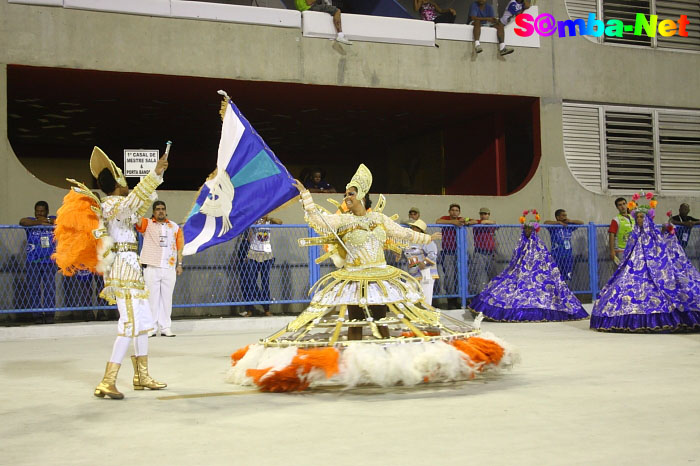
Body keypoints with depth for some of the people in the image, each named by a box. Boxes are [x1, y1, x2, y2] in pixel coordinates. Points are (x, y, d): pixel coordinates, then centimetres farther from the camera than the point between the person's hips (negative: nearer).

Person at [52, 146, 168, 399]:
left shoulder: (112, 206, 16)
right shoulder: (112, 205, -13)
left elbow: (137, 211, 31)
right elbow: (133, 200, -32)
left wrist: (155, 180, 26)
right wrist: (155, 174, -39)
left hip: (128, 268, 10)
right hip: (124, 267, -10)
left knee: (143, 320, 14)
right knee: (130, 323, -14)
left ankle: (142, 376, 22)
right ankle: (107, 382, -17)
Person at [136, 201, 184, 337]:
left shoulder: (175, 227, 15)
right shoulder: (147, 224, 7)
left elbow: (179, 247, 15)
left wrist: (179, 264, 9)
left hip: (169, 268, 2)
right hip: (151, 268, -2)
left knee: (167, 298, 4)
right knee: (152, 298, -1)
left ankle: (165, 327, 9)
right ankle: (152, 328, 4)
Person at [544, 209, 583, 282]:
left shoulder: (569, 227, 11)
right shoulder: (554, 228, -4)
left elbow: (581, 223, 17)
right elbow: (546, 223, -22)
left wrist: (571, 221, 0)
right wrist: (559, 222, -19)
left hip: (568, 256, 5)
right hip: (557, 257, -5)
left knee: (567, 278, 7)